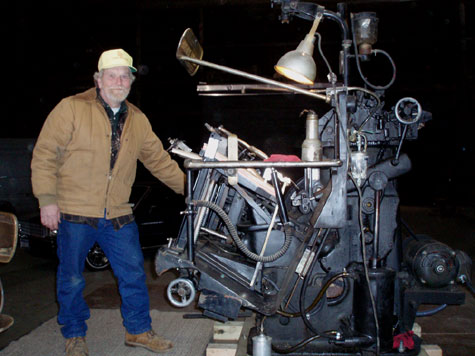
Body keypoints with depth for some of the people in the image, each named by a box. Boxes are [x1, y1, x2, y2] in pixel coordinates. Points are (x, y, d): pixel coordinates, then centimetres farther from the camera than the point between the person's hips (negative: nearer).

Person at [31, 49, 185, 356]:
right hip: (74, 214, -4)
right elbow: (45, 154, -7)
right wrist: (47, 198, -12)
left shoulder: (138, 120, 10)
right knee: (72, 279, 9)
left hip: (118, 215, 4)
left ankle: (139, 330, 28)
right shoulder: (71, 109, -6)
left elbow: (159, 160, 17)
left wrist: (188, 186, 16)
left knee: (134, 274, 9)